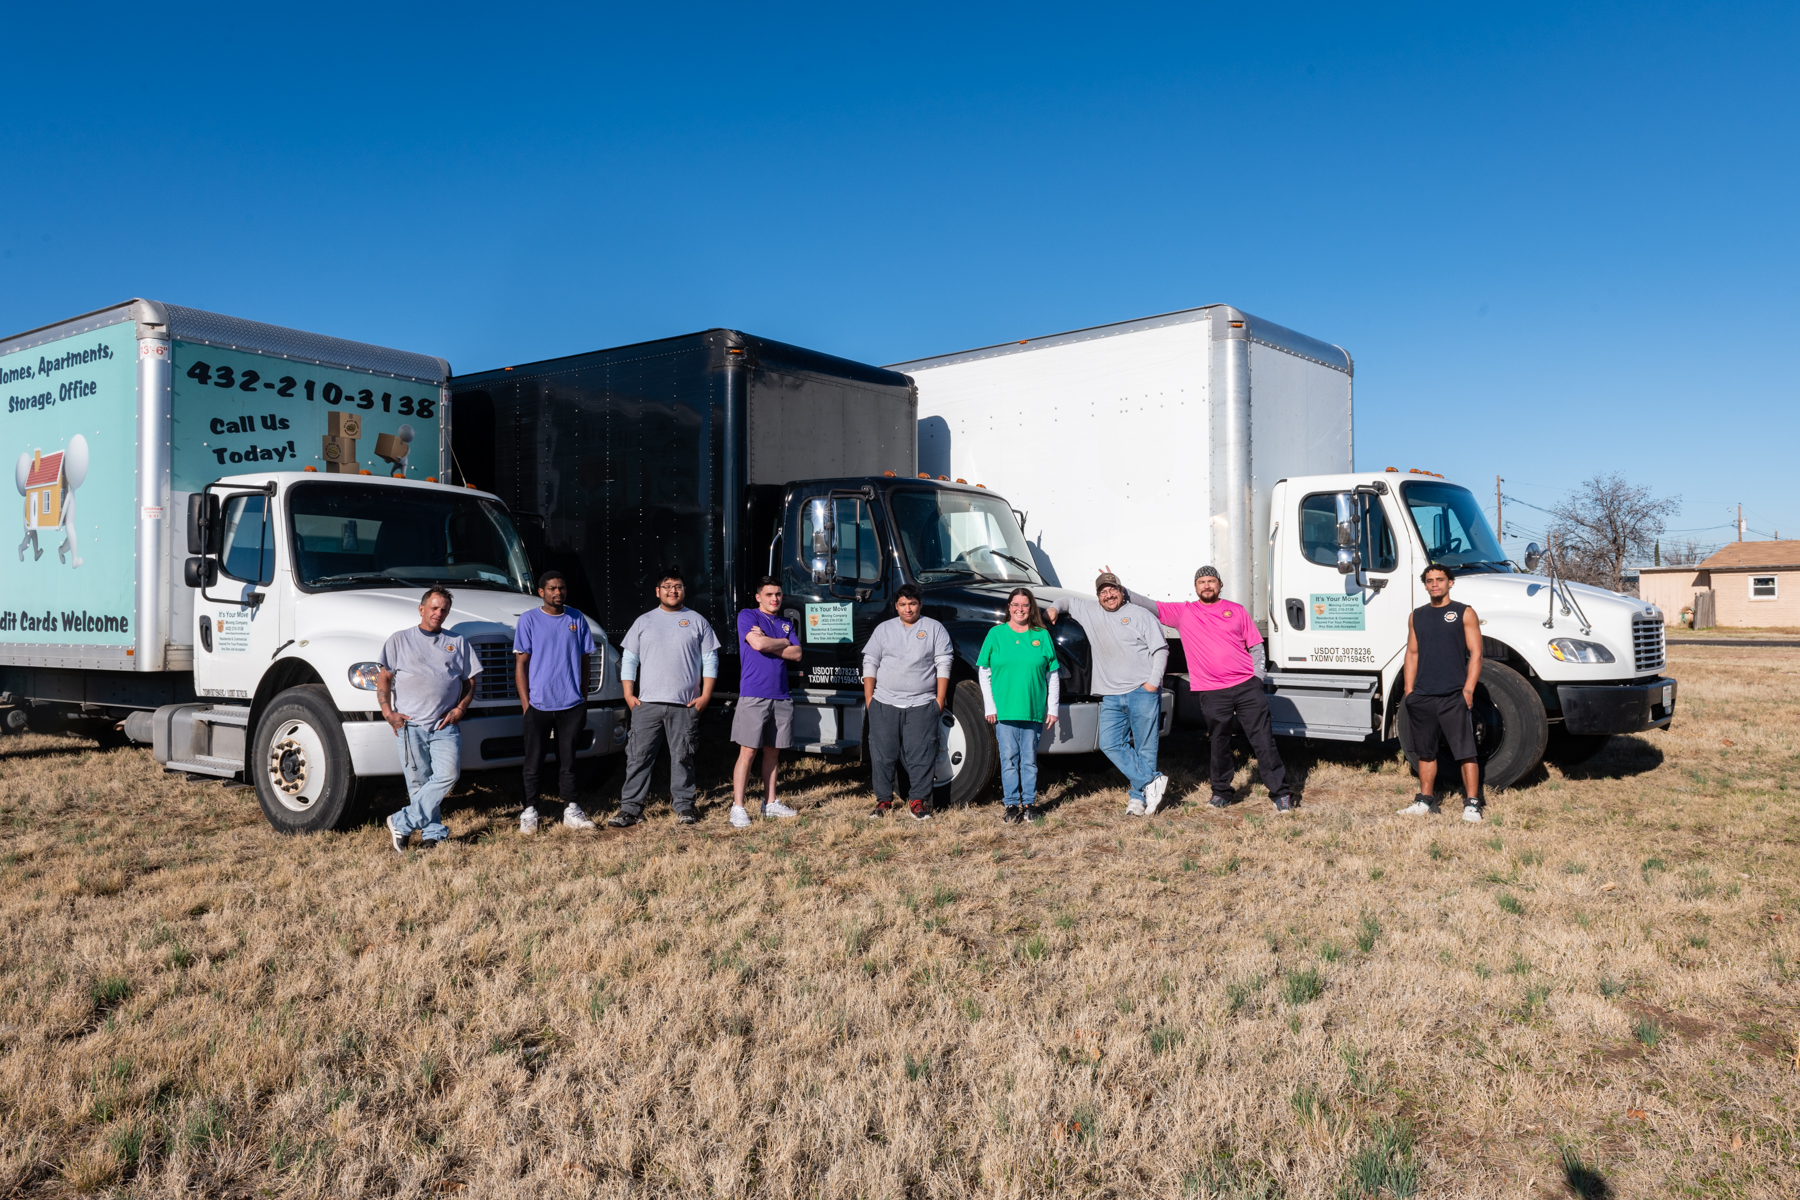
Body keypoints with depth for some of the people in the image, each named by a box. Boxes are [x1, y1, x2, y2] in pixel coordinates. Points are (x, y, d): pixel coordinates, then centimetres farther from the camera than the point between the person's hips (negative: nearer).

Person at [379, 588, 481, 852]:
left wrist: (461, 708, 0)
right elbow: (383, 678, 7)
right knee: (418, 783, 0)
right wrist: (387, 711, -5)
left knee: (448, 774, -17)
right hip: (409, 725, -1)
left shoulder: (458, 643, 16)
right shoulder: (400, 640, 11)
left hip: (445, 725, 1)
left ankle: (401, 823, -8)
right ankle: (433, 834, 9)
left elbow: (470, 681, 16)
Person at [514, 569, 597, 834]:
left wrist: (584, 701, 9)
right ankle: (530, 812, 12)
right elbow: (520, 663, -1)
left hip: (571, 705, 2)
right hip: (538, 705, -2)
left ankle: (570, 810, 17)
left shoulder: (577, 618, 7)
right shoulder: (529, 619, 0)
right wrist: (525, 704, -7)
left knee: (568, 760, 10)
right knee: (534, 762, 3)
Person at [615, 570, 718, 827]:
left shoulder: (697, 621, 9)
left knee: (683, 757, 5)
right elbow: (629, 659, 11)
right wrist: (628, 693, 1)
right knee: (639, 756, -2)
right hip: (647, 702, 1)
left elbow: (710, 660, 7)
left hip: (685, 705, -1)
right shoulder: (644, 621, 11)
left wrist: (706, 695, -1)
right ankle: (630, 807, 3)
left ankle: (683, 805, 15)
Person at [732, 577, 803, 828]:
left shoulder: (786, 623, 17)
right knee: (748, 752, -7)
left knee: (773, 751, 12)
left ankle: (770, 803, 21)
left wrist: (767, 643, -7)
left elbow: (797, 654, 3)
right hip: (753, 696, -6)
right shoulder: (747, 616, 0)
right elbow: (758, 644, -17)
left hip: (780, 697, 6)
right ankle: (738, 808, -4)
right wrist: (784, 642, 0)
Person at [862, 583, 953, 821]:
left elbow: (943, 665, 3)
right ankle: (883, 800, 13)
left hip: (922, 705, -2)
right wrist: (868, 698, 3)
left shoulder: (935, 629, 7)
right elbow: (870, 663, 11)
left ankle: (918, 801, 5)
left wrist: (940, 700, -4)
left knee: (921, 754, -4)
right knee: (883, 754, 2)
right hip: (884, 703, 2)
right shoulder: (883, 629, 12)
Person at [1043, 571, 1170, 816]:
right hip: (1110, 696, 4)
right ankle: (1152, 781, -5)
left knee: (1145, 747, -1)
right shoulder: (1090, 612, 15)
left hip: (1142, 692, -4)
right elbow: (1069, 600, 34)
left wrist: (1154, 681, -10)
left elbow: (1161, 649, 0)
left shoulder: (1140, 614, 3)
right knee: (1111, 744, -8)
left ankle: (1138, 797, 6)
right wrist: (1053, 608, 13)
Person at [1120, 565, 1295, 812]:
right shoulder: (1182, 612, 7)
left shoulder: (1236, 610, 8)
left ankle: (1280, 793, 7)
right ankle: (1221, 792, 26)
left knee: (1264, 740, 0)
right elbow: (1148, 605, 3)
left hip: (1246, 686, 0)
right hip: (1212, 693, 0)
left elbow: (1256, 647, 11)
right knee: (1219, 745, 9)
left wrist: (1257, 679, 1)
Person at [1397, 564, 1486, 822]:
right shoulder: (1417, 616, 14)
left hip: (1454, 696, -4)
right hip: (1422, 697, 4)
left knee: (1465, 752, -5)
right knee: (1426, 752, 12)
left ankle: (1472, 804, 0)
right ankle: (1425, 800, 22)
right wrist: (1409, 691, 8)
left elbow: (1475, 653, -2)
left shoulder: (1464, 613, 2)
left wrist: (1468, 689, -11)